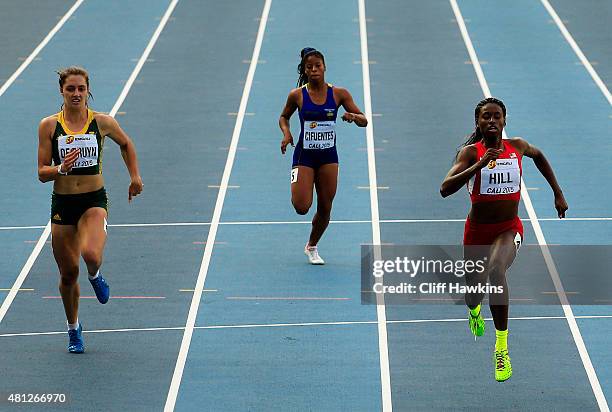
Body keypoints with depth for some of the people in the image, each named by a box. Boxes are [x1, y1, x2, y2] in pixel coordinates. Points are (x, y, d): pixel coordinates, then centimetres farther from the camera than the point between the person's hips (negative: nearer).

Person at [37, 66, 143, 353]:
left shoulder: (102, 122, -2)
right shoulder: (49, 126, -3)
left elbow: (126, 144, 19)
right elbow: (42, 173, -3)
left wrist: (135, 177, 14)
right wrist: (62, 168, -22)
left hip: (94, 201, -1)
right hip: (62, 203, 1)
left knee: (91, 254, -30)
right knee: (68, 273, 8)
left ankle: (95, 276, 9)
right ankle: (73, 328, 32)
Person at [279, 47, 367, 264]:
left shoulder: (339, 94, -5)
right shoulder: (297, 95, -6)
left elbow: (364, 121, -2)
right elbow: (284, 117, 12)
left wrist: (353, 116, -24)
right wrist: (286, 133, -8)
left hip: (328, 156, 2)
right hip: (304, 155, -2)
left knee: (325, 209, 6)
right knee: (301, 207, -14)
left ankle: (312, 247, 30)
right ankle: (298, 189, 24)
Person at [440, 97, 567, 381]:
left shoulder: (517, 146, -2)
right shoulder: (471, 152, -11)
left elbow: (538, 155, 23)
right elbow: (446, 189, -25)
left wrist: (558, 193, 23)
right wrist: (480, 164, -34)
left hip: (509, 230, 0)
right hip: (477, 231, 0)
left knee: (496, 270, -32)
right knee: (474, 287, 15)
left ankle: (502, 347, -25)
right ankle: (474, 310, 59)